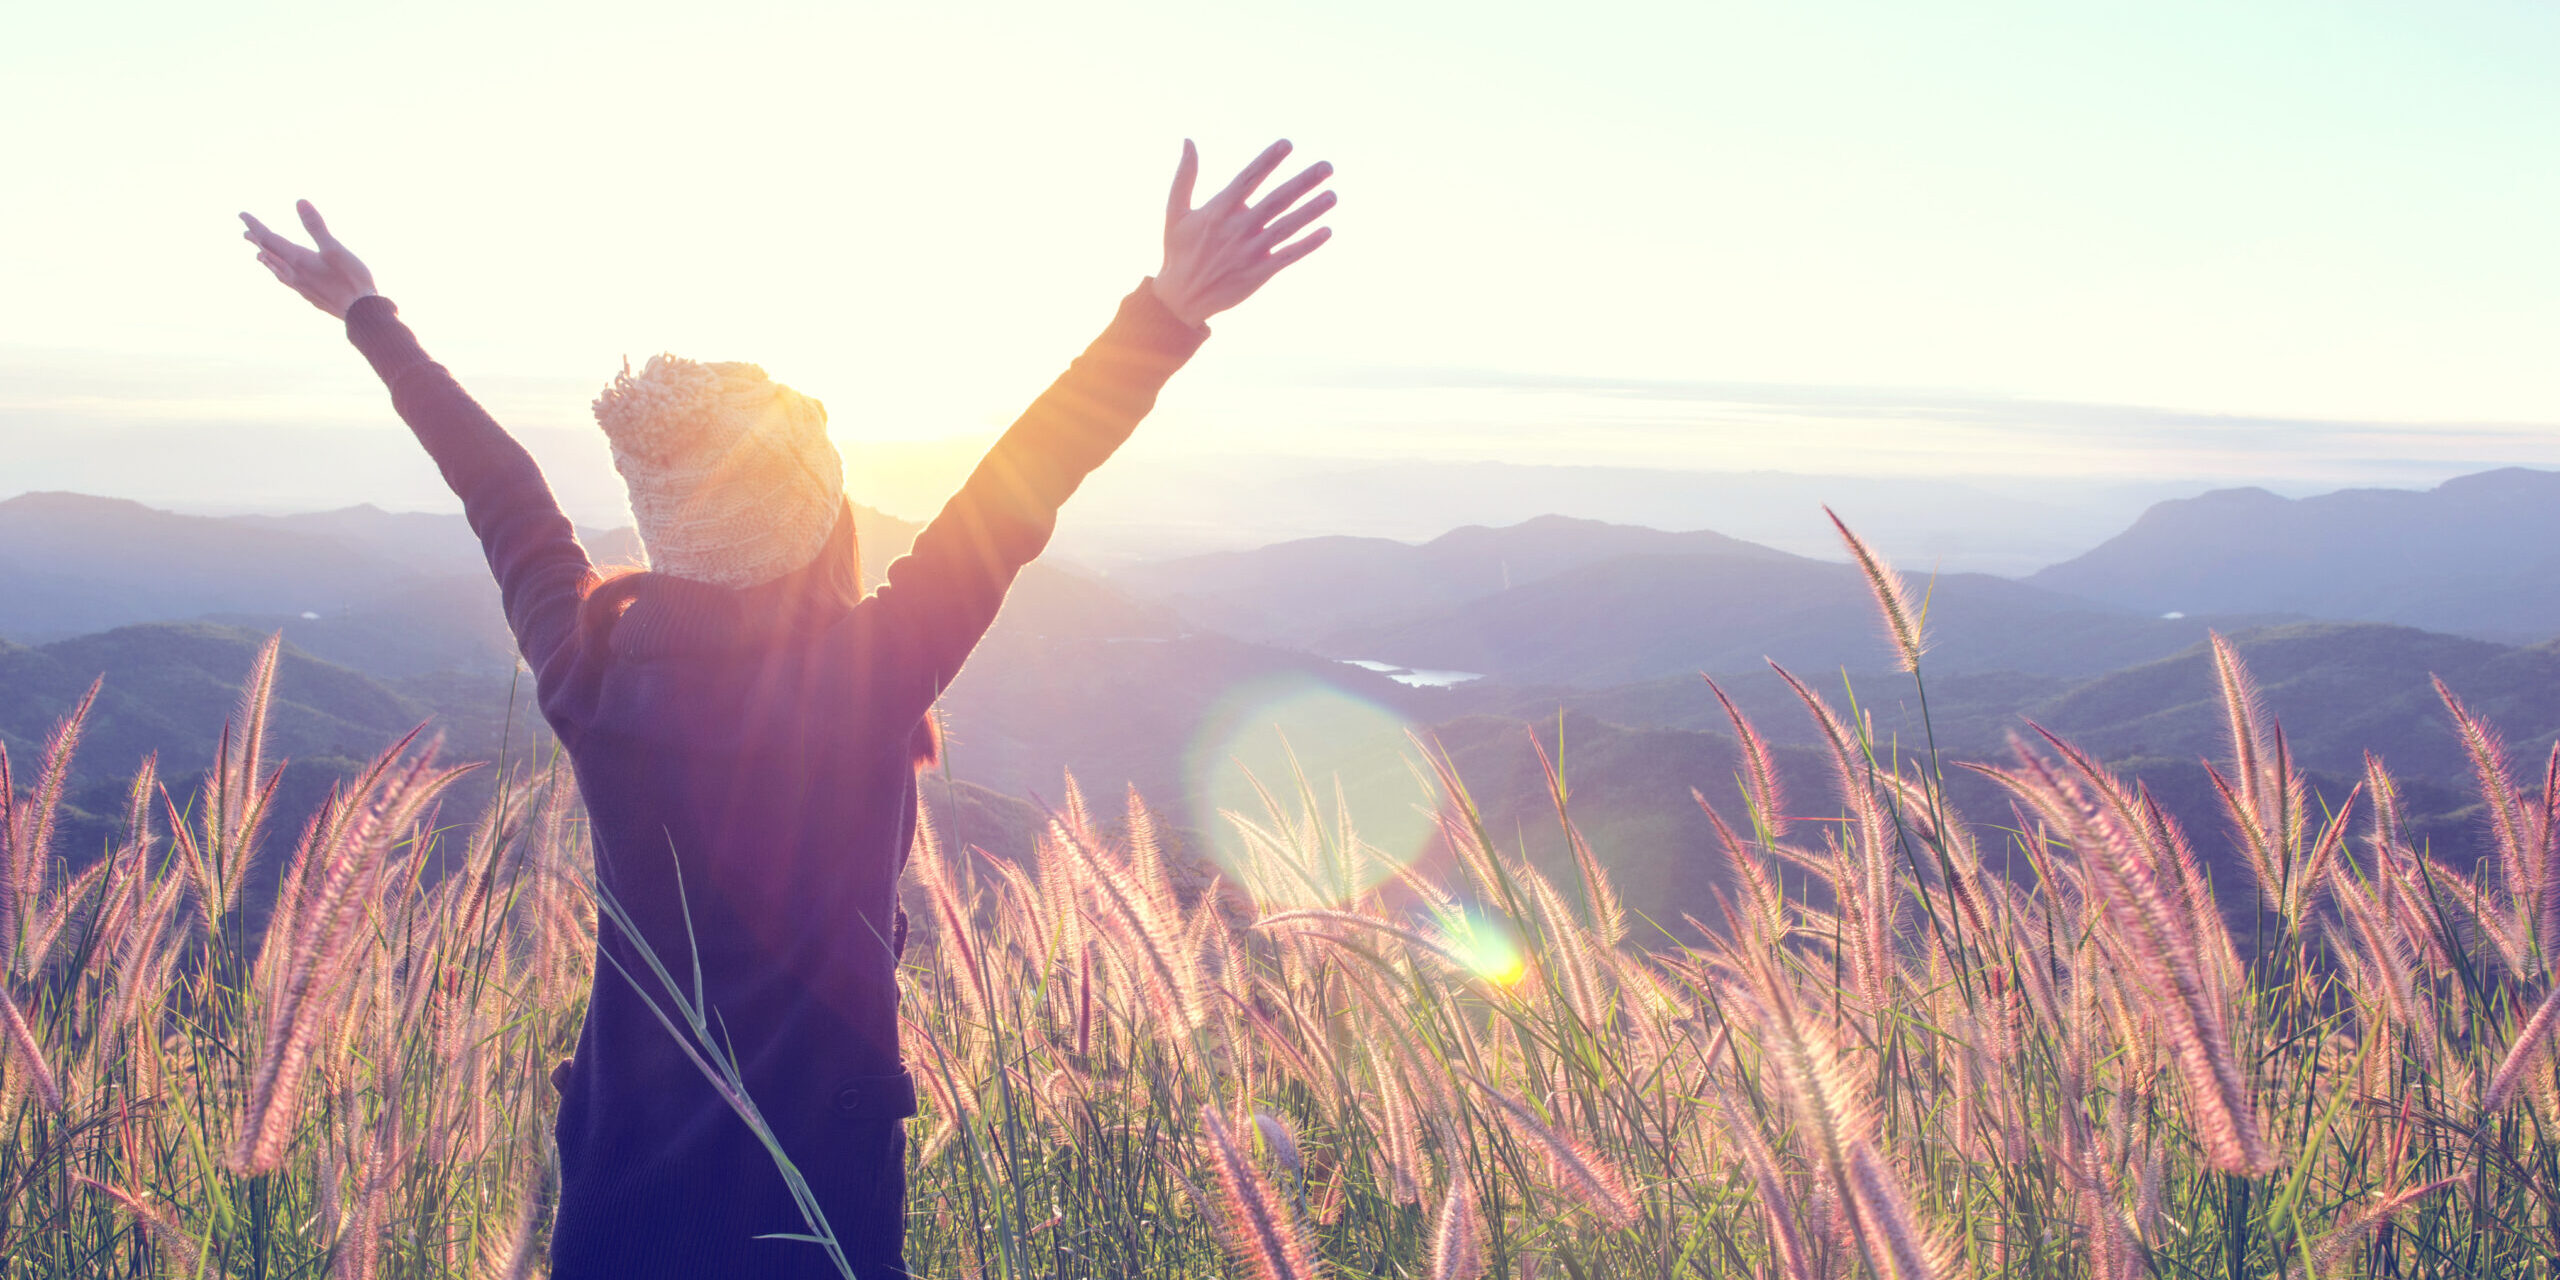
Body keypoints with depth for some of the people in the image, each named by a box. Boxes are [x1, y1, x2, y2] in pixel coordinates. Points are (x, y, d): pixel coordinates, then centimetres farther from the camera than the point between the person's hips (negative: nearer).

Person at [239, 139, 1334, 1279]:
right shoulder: (862, 680, -20)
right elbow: (1010, 506, -23)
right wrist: (1169, 311, -26)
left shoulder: (587, 668, -8)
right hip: (816, 1177, -3)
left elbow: (499, 490, 4)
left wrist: (369, 317, 20)